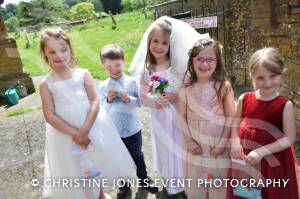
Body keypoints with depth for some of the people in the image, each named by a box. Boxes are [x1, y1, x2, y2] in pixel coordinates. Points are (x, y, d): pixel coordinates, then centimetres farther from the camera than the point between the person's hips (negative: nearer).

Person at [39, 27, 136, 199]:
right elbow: (50, 116, -10)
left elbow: (95, 102, -11)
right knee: (74, 169, 15)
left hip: (92, 128, 1)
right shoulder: (46, 84, -6)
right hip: (65, 132, 0)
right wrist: (74, 133, -17)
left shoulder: (83, 74, -6)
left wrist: (84, 130, -19)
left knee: (97, 163, 19)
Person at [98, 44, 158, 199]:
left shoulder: (132, 82, -10)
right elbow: (102, 110, -6)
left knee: (137, 155, 21)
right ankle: (124, 185, 41)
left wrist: (129, 99, -26)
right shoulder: (103, 86, -8)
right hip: (114, 131, 1)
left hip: (133, 128, 0)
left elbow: (140, 102, -7)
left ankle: (144, 180, 45)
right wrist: (108, 100, -24)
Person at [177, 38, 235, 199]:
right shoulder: (186, 87, -6)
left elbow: (230, 117, -7)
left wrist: (222, 143, -10)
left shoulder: (224, 86, -10)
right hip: (196, 142, 2)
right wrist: (189, 141, -6)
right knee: (196, 184, 17)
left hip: (219, 141, -1)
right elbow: (182, 117, -2)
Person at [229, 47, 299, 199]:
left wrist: (261, 151, -21)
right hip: (245, 159, 3)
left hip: (272, 162, -2)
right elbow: (235, 124, 6)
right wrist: (234, 142, -12)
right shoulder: (244, 99, -6)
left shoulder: (285, 105, -15)